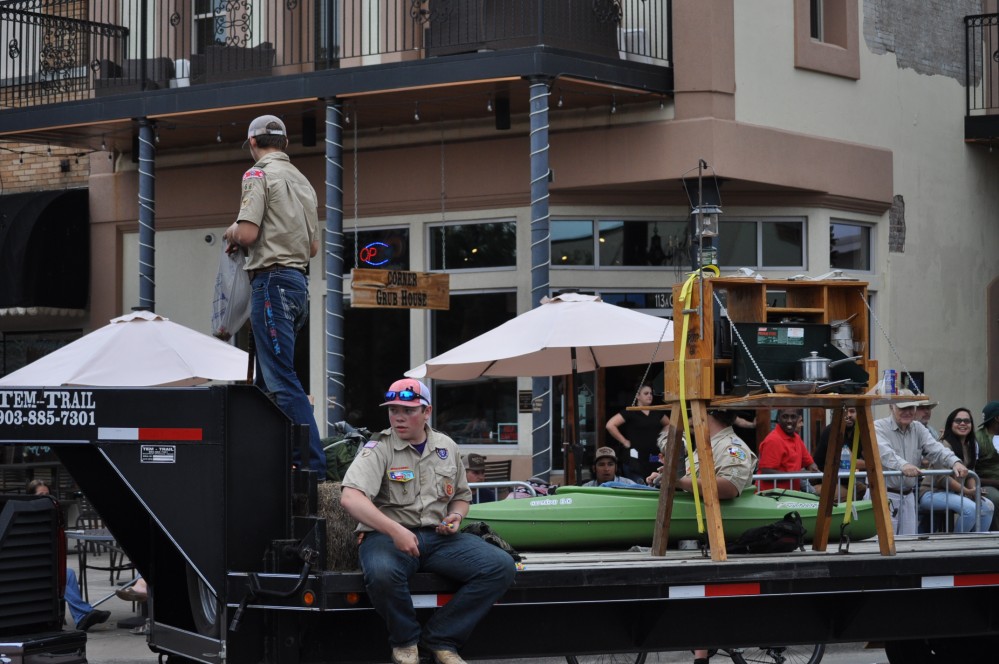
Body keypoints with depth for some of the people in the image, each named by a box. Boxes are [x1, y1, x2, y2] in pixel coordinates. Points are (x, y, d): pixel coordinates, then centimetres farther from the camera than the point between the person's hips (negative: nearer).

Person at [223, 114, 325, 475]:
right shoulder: (302, 181, 20)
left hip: (272, 281, -9)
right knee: (268, 379, 14)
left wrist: (231, 233, 4)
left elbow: (247, 233, -17)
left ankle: (313, 465, -18)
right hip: (299, 280, 9)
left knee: (282, 380, -11)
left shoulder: (259, 174, -6)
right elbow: (313, 247, 20)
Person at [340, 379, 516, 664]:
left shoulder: (447, 447, 13)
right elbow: (351, 498, -21)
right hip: (386, 534, -5)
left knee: (501, 566, -18)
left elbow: (461, 496, 27)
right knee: (382, 573, -41)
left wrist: (456, 516, 2)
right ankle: (405, 640, -9)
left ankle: (440, 639, -9)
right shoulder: (378, 448, -5)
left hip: (438, 536, 5)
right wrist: (395, 531, -31)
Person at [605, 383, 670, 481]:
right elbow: (610, 425, -11)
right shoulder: (630, 412, -3)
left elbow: (668, 424, 32)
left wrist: (660, 436, 15)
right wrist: (624, 442, -8)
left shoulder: (656, 413, 14)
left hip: (654, 458, 6)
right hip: (635, 458, -6)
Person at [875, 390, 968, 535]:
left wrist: (955, 462, -23)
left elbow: (936, 449, -3)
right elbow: (884, 452, -26)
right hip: (884, 494, -6)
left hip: (908, 496, 6)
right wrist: (902, 465, -45)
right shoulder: (879, 427, -7)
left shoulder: (918, 429, 12)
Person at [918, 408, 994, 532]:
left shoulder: (972, 446, 10)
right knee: (970, 508, -29)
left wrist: (974, 490, -7)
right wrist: (967, 492, -19)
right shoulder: (945, 445, -15)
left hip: (953, 493, 8)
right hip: (932, 493, -8)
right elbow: (942, 478, -20)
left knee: (987, 506, -13)